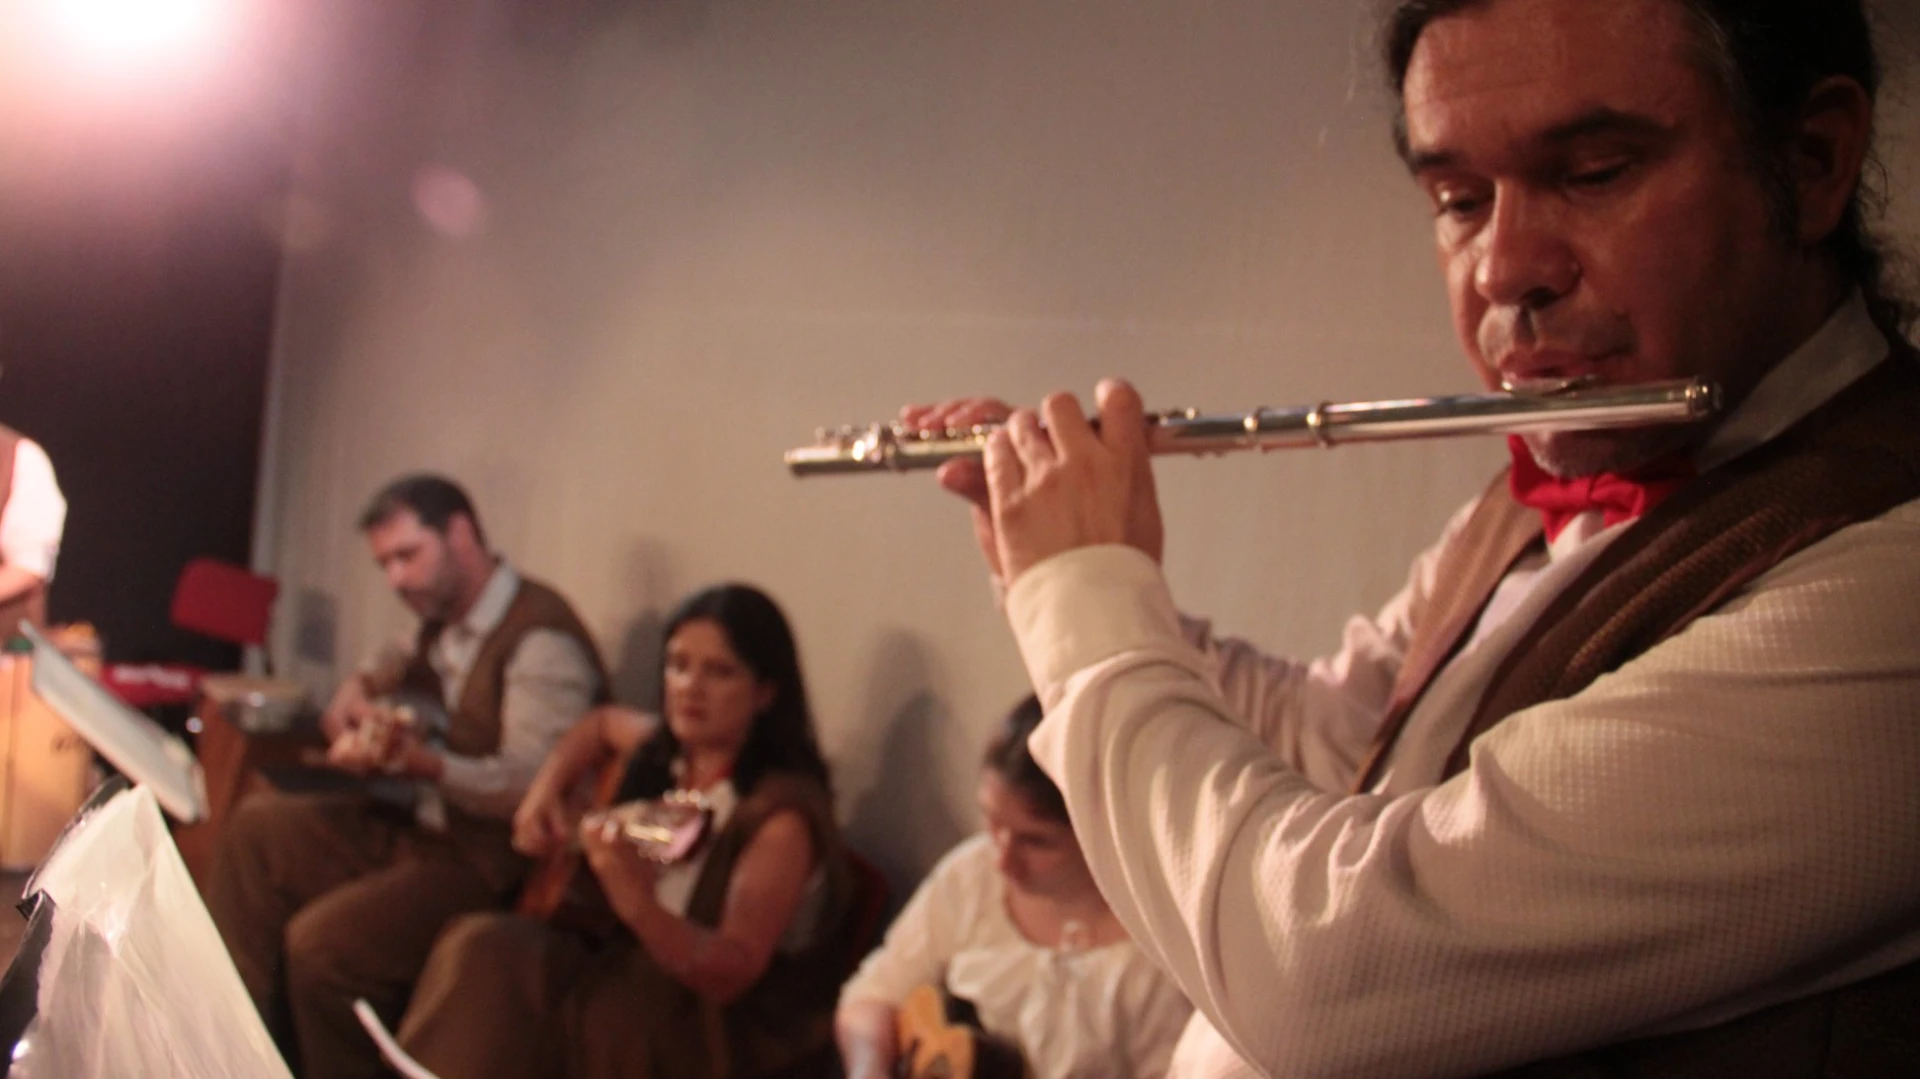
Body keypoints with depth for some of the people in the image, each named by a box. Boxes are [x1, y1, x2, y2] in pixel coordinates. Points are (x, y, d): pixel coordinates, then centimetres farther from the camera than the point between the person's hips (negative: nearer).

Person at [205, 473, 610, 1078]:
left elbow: (532, 784, -26)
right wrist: (364, 687, 12)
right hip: (414, 824, 10)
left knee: (320, 941, -24)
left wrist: (426, 763, -41)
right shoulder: (447, 627, 11)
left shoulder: (541, 639, -18)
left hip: (489, 858, -10)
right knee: (257, 827, 2)